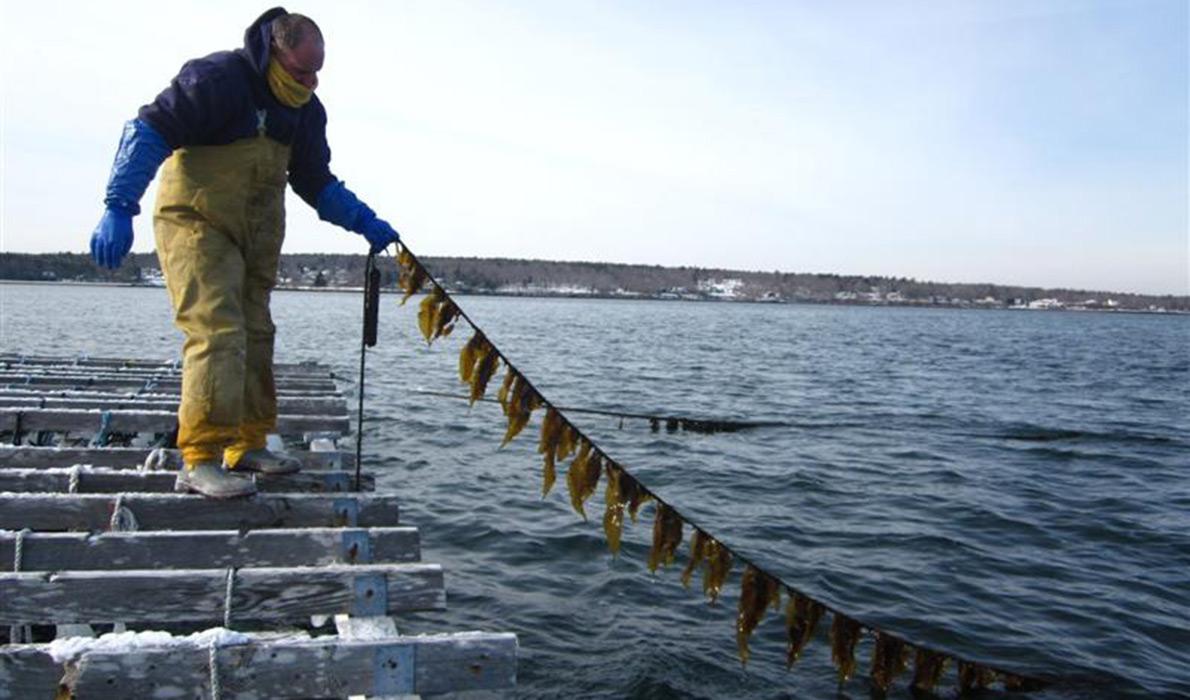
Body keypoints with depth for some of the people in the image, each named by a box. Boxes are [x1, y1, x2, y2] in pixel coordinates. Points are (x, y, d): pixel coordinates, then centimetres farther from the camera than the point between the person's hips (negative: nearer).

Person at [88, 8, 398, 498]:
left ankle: (246, 446, 20)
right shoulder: (218, 78, -16)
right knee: (217, 333, -18)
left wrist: (364, 222, 4)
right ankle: (200, 461, -16)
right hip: (196, 224, -8)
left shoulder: (306, 110, 7)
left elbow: (317, 182, 16)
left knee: (255, 336, 10)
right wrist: (120, 208, -30)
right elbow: (148, 132, -21)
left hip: (257, 239, 8)